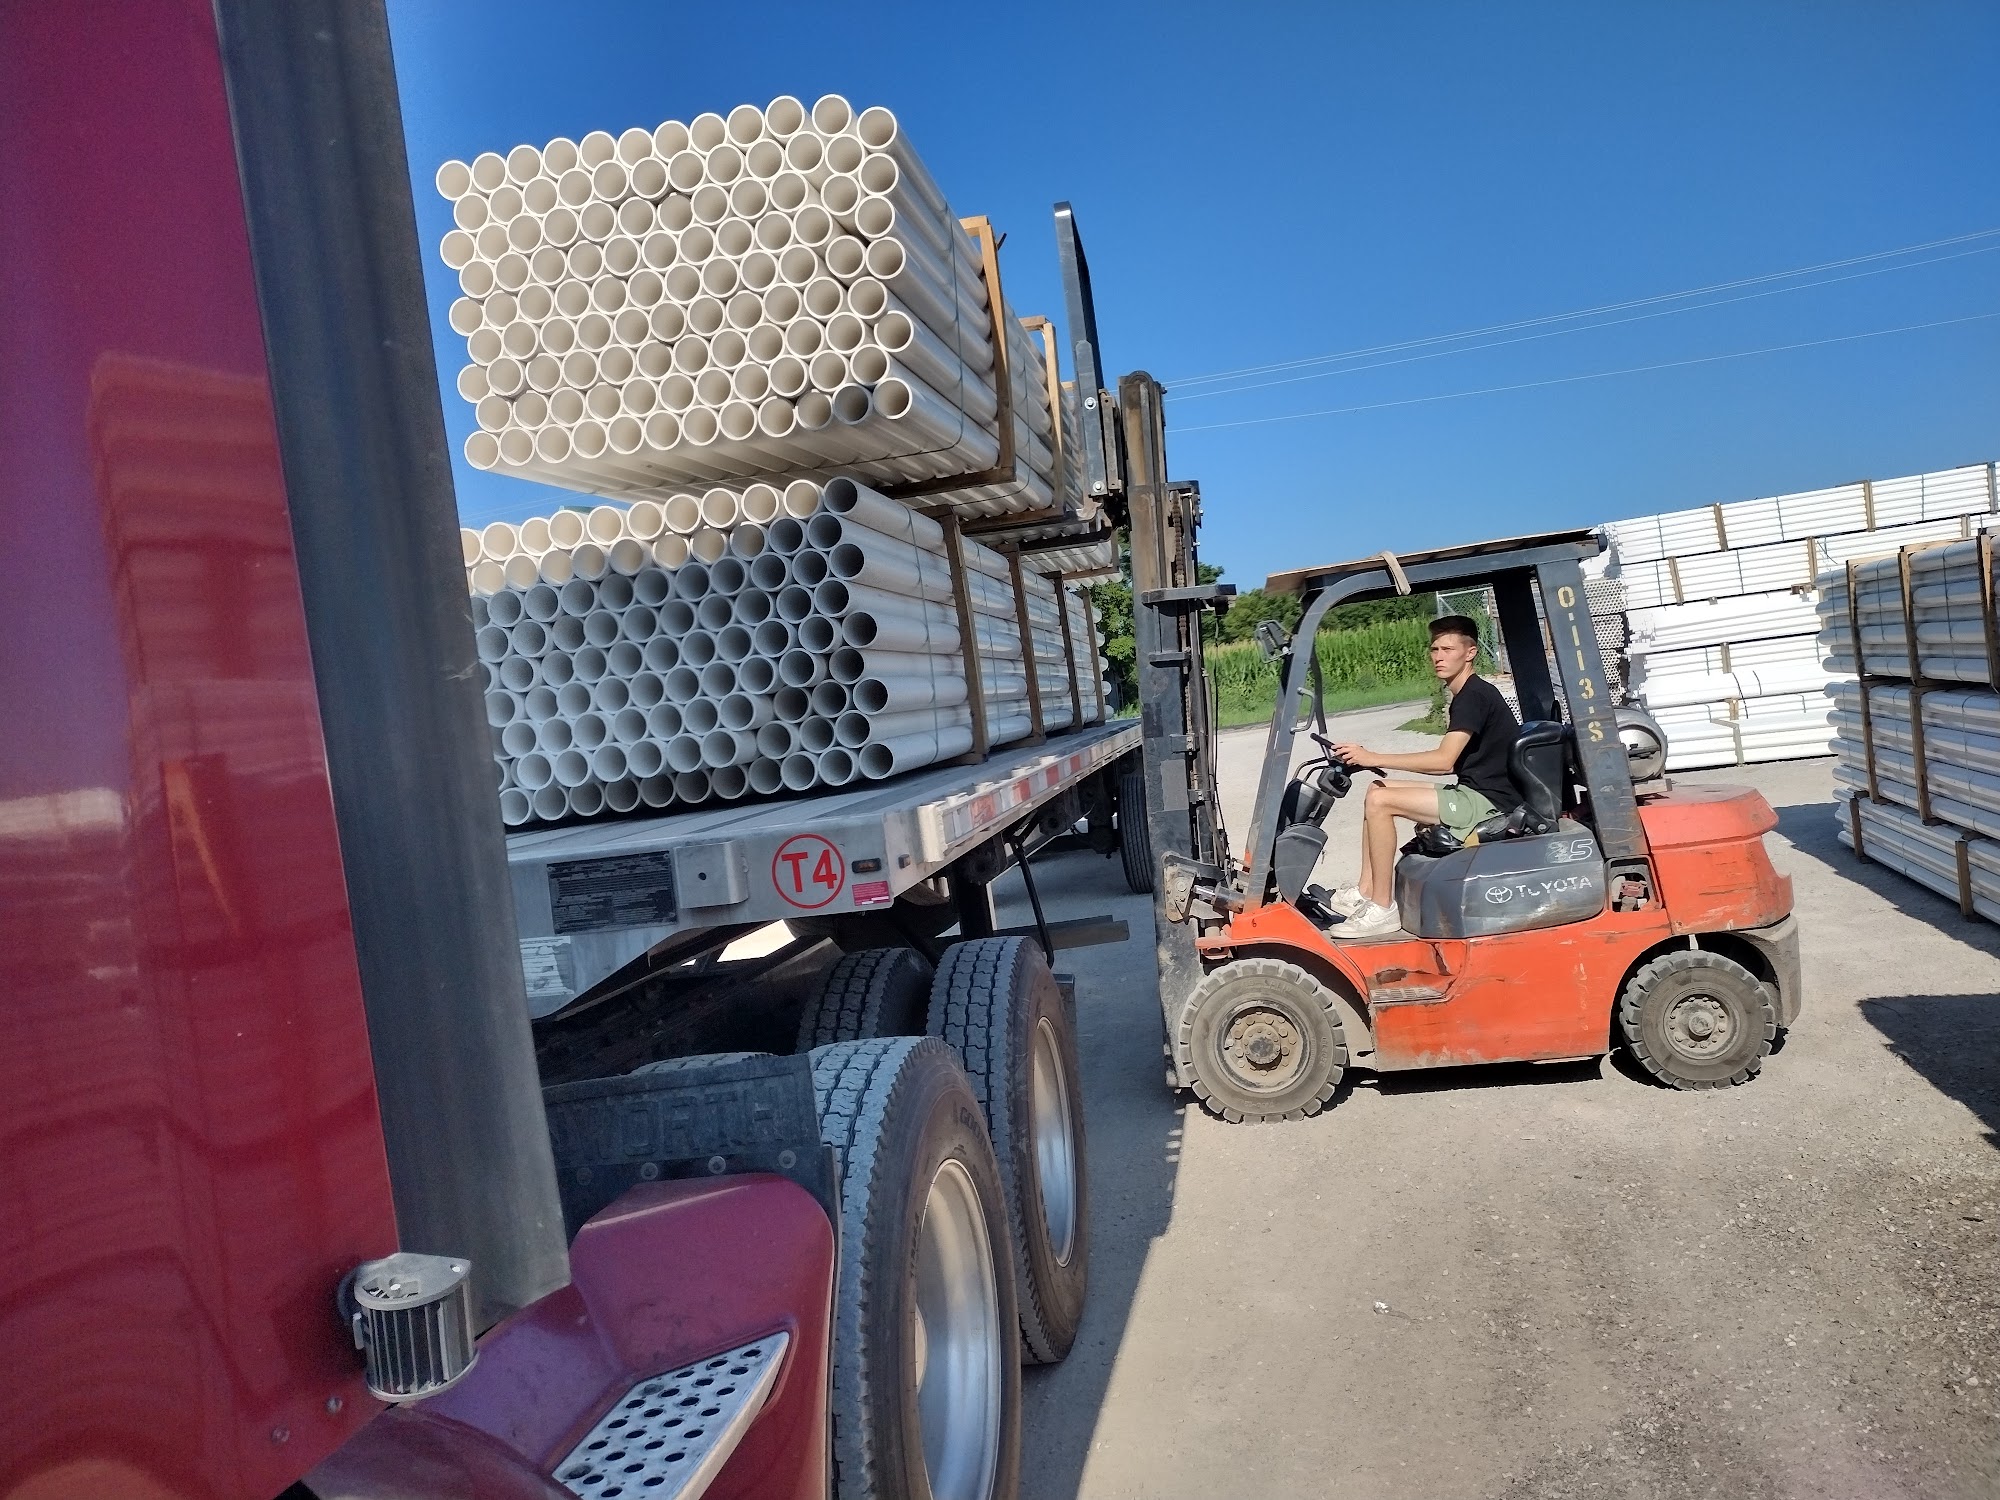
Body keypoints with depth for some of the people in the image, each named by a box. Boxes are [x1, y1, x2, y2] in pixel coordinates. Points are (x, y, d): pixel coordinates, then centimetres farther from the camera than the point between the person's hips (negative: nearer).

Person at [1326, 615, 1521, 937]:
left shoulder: (1474, 695, -15)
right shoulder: (1465, 696, 16)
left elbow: (1444, 759, -24)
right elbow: (1450, 763, 15)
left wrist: (1374, 758, -21)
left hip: (1489, 801, -11)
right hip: (1475, 794, 11)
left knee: (1380, 800, -19)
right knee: (1378, 789, 11)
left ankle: (1382, 910, -13)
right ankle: (1365, 892, 7)